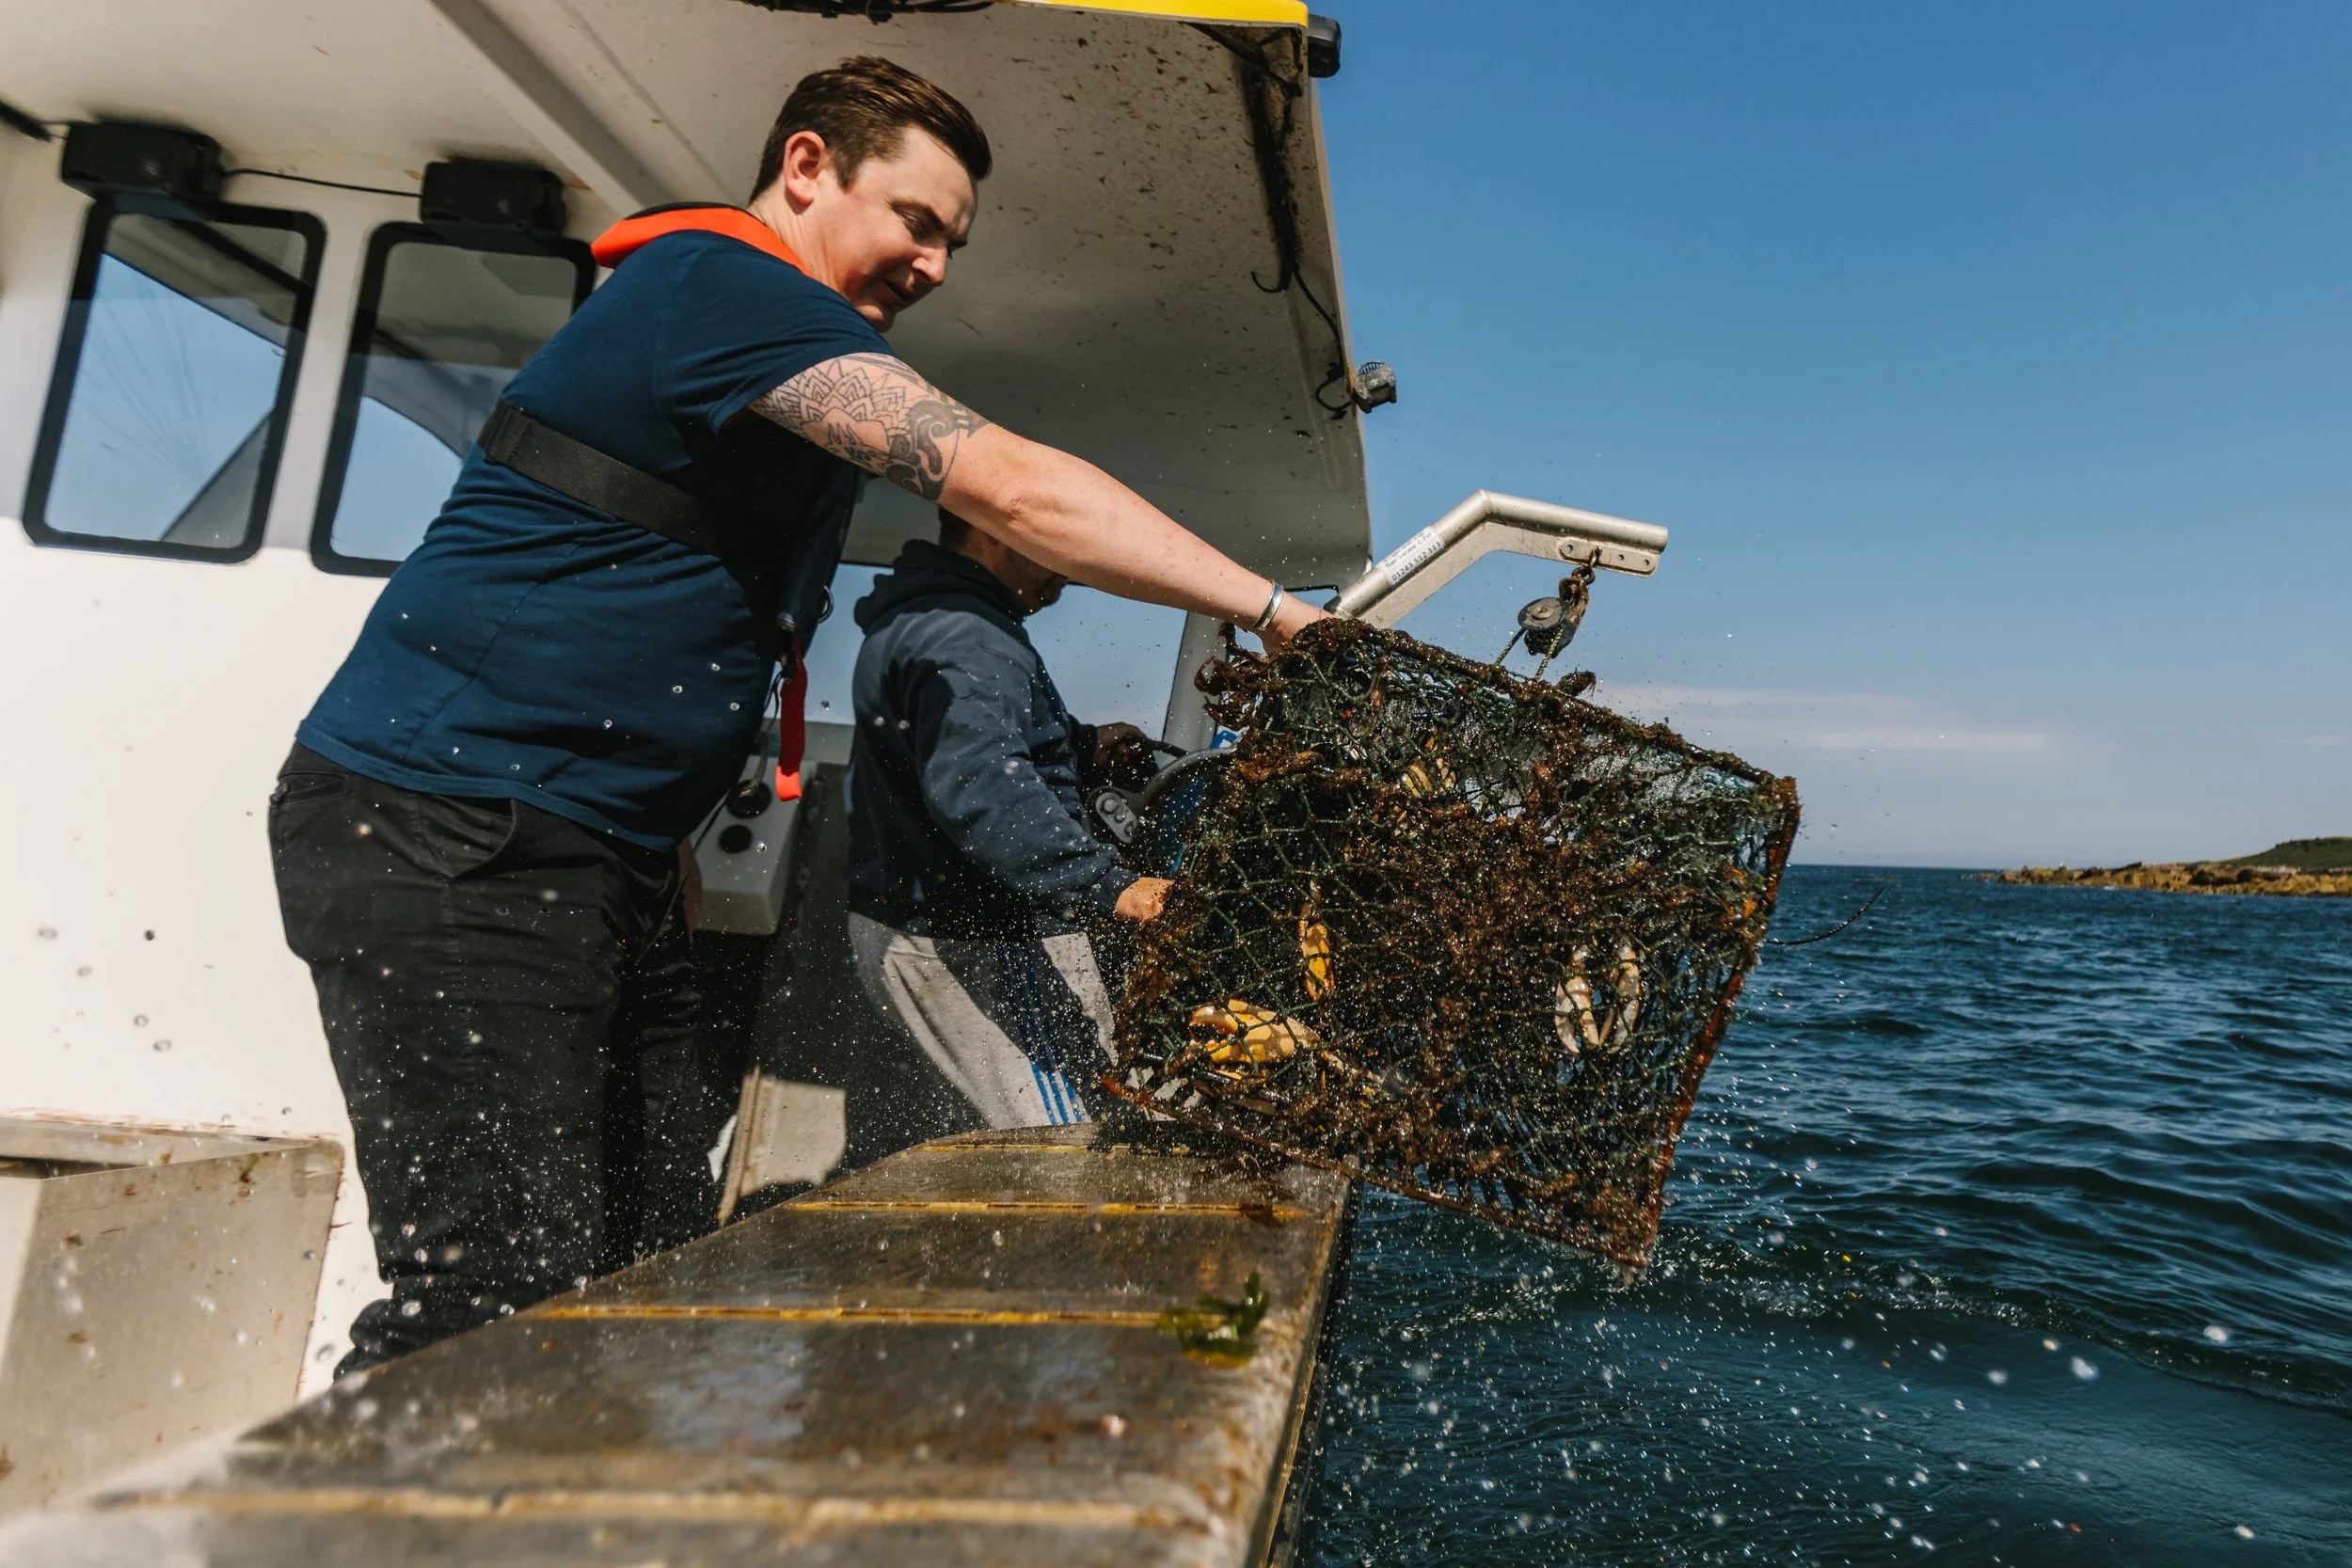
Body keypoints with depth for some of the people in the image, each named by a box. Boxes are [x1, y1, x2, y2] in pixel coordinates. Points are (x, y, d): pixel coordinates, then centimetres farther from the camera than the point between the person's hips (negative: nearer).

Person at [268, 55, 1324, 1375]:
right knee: (507, 1303, -13)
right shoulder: (721, 283, -11)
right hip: (449, 828, -10)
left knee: (665, 1277, 5)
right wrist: (1272, 609, -21)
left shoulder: (794, 398, 22)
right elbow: (1010, 486, -22)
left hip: (608, 860, 10)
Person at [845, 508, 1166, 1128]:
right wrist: (1107, 885, -37)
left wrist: (1082, 750, 19)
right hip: (971, 943, -11)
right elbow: (980, 790, -33)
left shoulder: (914, 620, 19)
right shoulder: (962, 639, -18)